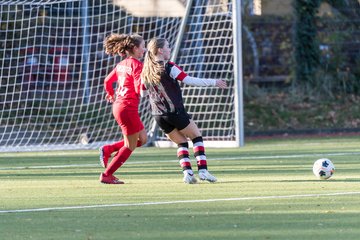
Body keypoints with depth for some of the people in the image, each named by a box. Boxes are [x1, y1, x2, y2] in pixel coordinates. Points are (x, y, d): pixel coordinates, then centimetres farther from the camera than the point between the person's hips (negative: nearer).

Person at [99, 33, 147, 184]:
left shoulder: (122, 64, 12)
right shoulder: (136, 64, -13)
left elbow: (108, 81, 20)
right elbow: (139, 88, -21)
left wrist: (110, 94, 38)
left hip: (118, 105, 9)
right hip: (128, 108, -9)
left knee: (142, 139, 18)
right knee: (130, 147, 2)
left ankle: (108, 149, 11)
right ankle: (107, 175, 3)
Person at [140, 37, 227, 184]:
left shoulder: (146, 71, 5)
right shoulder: (168, 67, -12)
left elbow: (143, 93, 15)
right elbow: (189, 80, -16)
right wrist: (213, 82, -10)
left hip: (158, 115, 6)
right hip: (175, 112, -6)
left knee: (181, 142, 16)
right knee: (197, 137, 8)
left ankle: (187, 172, -2)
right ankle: (203, 170, -4)